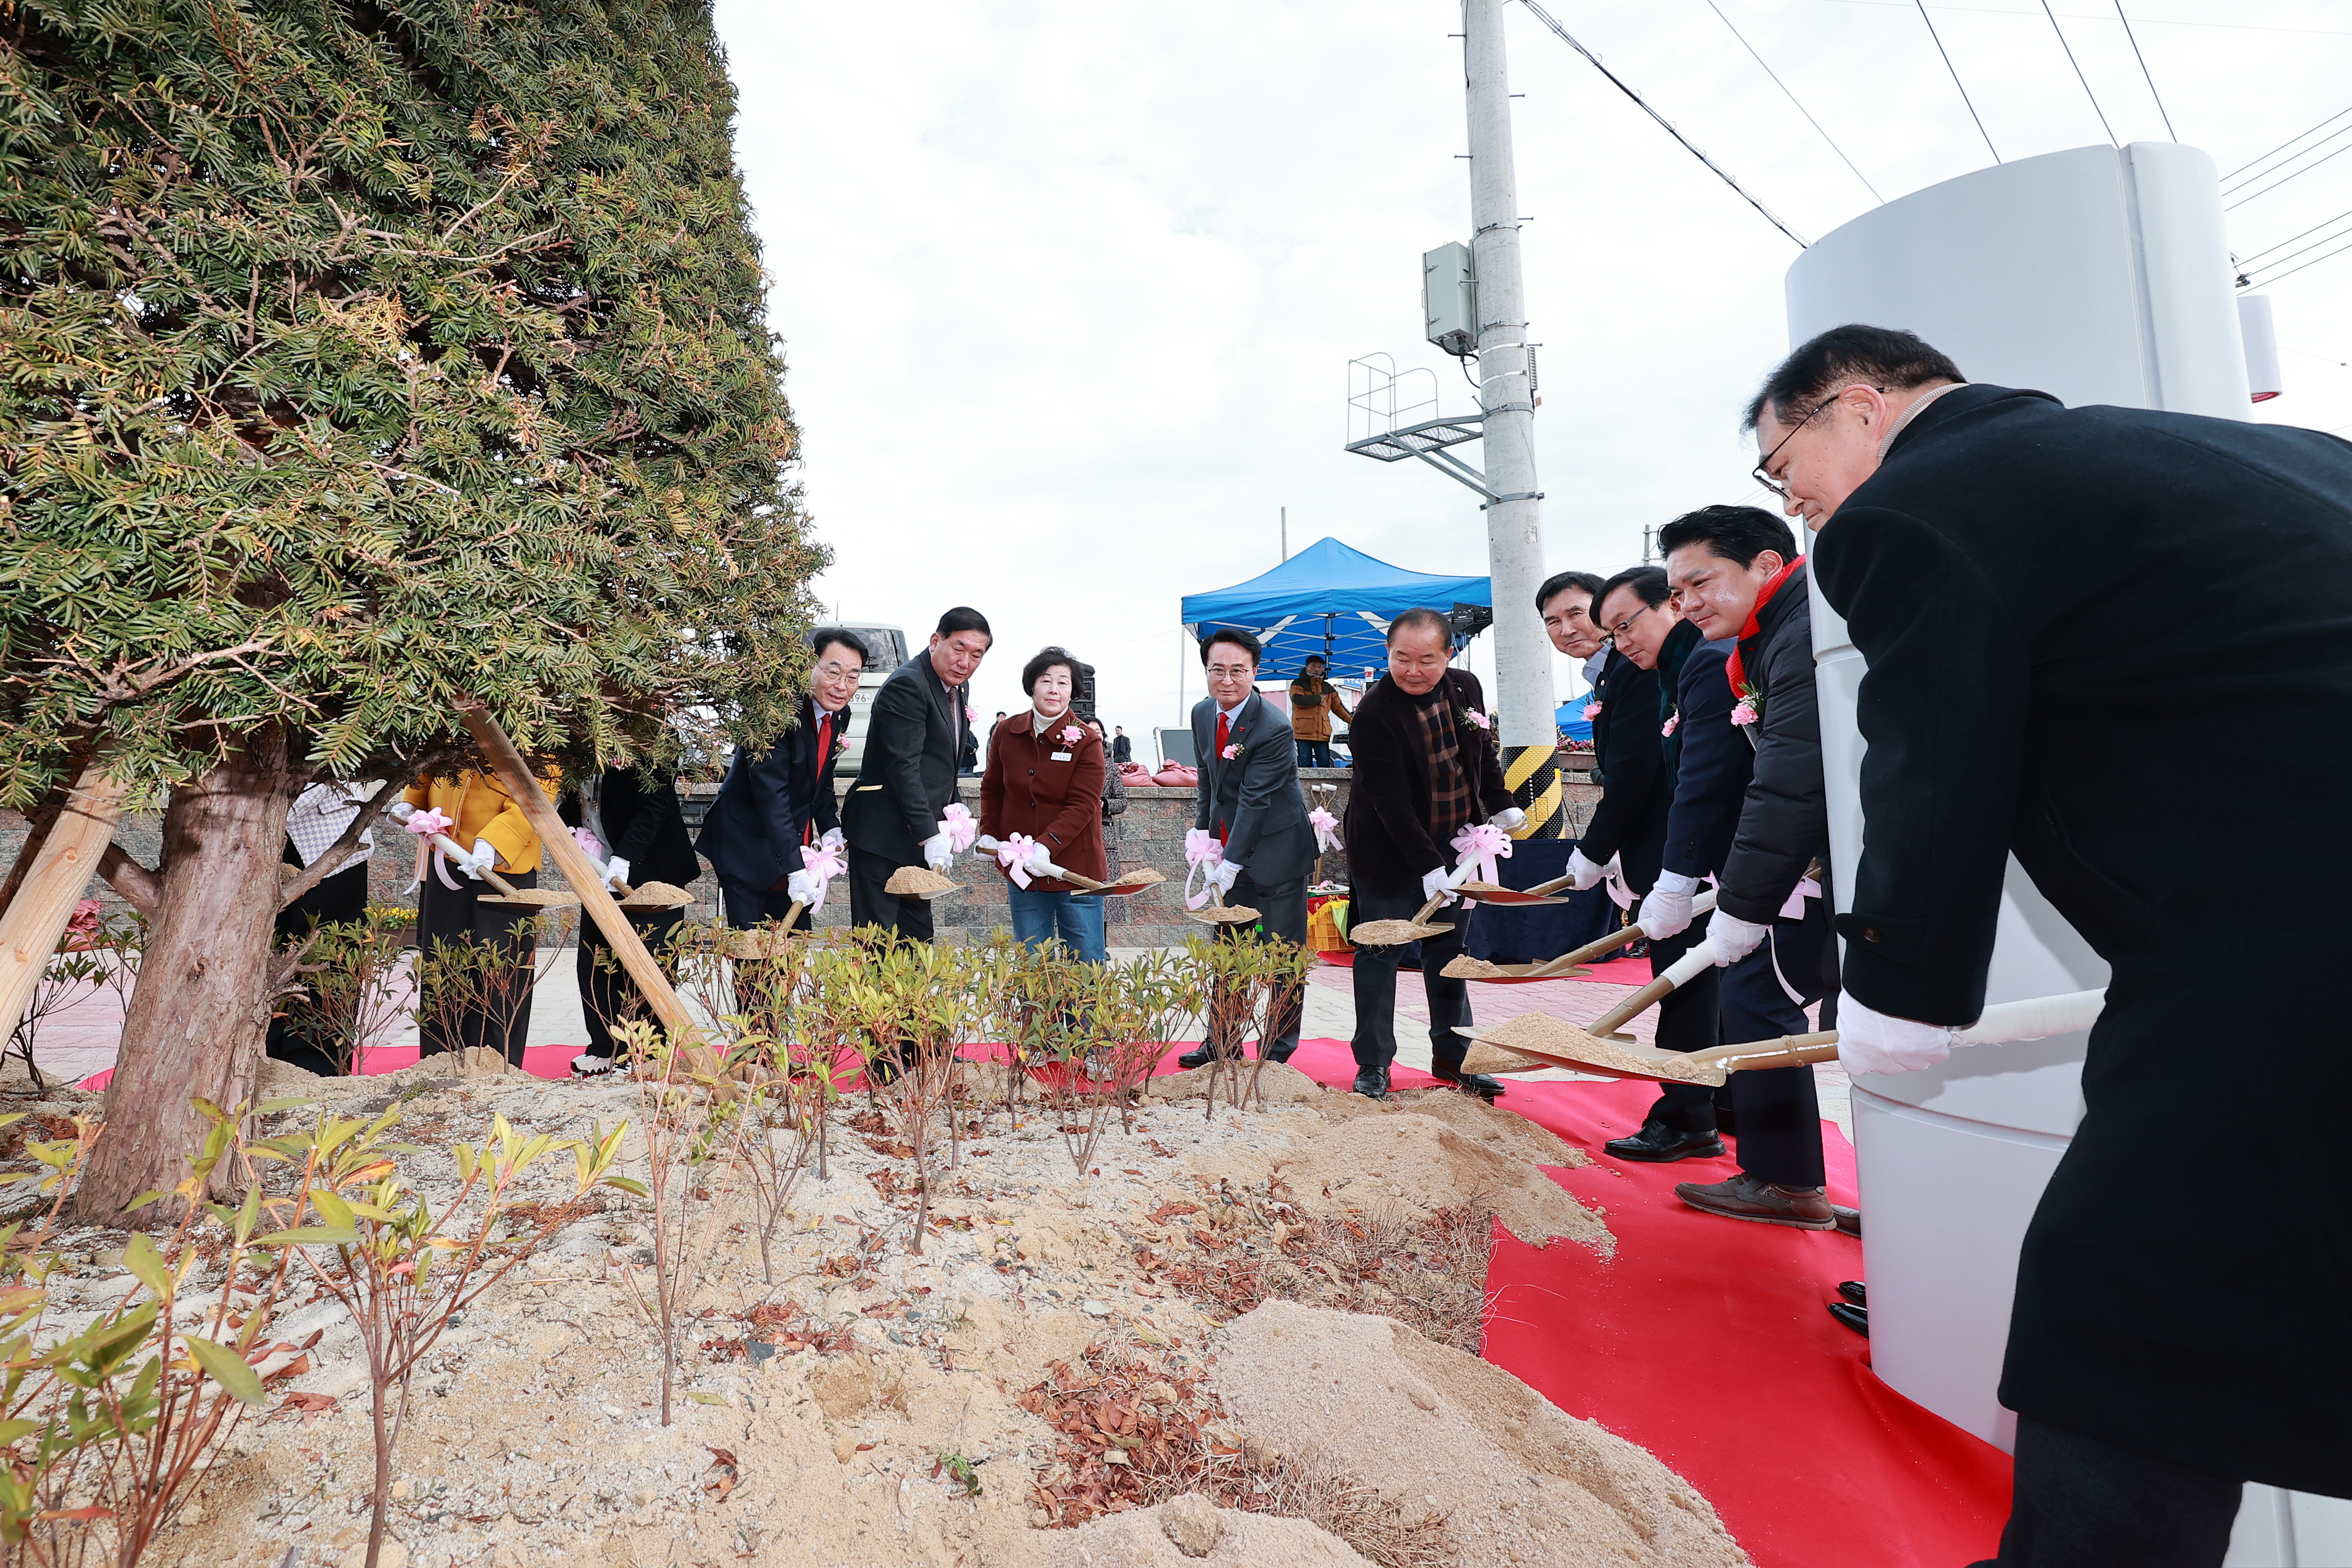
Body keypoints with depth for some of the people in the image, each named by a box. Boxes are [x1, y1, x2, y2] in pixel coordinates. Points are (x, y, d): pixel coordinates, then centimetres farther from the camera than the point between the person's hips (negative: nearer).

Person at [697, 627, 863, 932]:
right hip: (746, 849, -7)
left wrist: (830, 826, 0)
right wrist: (795, 870, -34)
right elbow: (772, 797, -29)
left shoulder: (840, 715, 2)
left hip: (794, 848, 7)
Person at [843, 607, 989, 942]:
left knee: (917, 938, 13)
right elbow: (903, 767, -21)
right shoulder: (908, 685, -15)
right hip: (883, 835, -9)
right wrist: (930, 835, -25)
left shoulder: (955, 689, 14)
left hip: (920, 835, 9)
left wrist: (953, 809, 8)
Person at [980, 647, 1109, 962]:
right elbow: (992, 789, 15)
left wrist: (1046, 846, -26)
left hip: (1074, 872, -3)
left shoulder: (1086, 741, -9)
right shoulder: (1006, 733, 3)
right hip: (1021, 870, 3)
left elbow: (1082, 806, -14)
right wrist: (990, 835, 4)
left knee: (1086, 964, 4)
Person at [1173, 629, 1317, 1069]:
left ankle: (1277, 1050, 15)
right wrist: (1203, 830, 7)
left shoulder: (1274, 728, -21)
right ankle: (1222, 1043, 25)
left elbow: (1255, 800, -23)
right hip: (1229, 846, 7)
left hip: (1275, 851, -7)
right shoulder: (1202, 714, 2)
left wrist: (1231, 864, -24)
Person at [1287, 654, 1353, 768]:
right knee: (1306, 765, -5)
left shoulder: (1328, 688, 21)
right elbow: (1298, 699, -14)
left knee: (1325, 765, -2)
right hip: (1303, 732, -4)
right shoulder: (1298, 684, 6)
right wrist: (1319, 699, -4)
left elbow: (1338, 707, 18)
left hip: (1323, 734, 4)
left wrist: (1352, 720, 4)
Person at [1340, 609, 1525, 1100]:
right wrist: (1428, 865, -26)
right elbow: (1391, 800, -24)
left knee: (1449, 951, 14)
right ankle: (1374, 1063, 13)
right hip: (1391, 853, -6)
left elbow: (1484, 753, 15)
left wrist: (1501, 806, 15)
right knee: (1380, 953, 2)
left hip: (1455, 846, 6)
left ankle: (1452, 1056, 26)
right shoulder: (1374, 713, -22)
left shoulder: (1466, 689, -3)